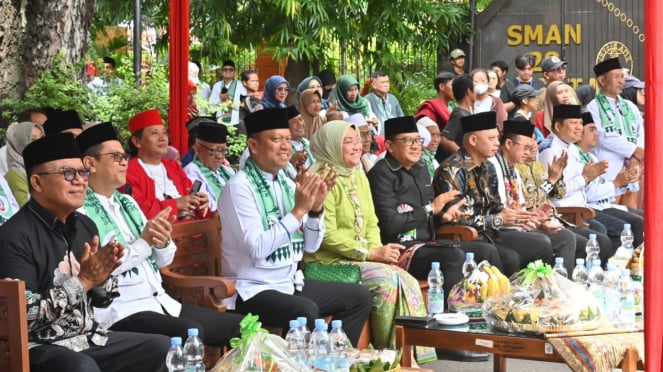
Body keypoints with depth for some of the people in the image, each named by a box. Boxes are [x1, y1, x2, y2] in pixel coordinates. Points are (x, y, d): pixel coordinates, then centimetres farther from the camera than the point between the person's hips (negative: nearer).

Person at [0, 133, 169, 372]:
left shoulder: (85, 225, 9)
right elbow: (23, 317, -22)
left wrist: (101, 278, -7)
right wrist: (82, 281, -21)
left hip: (90, 337, 8)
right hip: (40, 347, -8)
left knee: (165, 350, 0)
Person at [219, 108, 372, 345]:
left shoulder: (286, 183, 9)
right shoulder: (240, 187, -14)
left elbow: (310, 246, 10)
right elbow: (257, 248, -25)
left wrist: (316, 208, -8)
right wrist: (298, 210, -23)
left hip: (291, 283, 9)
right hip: (253, 290, -9)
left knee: (360, 297, 7)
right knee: (306, 311, -34)